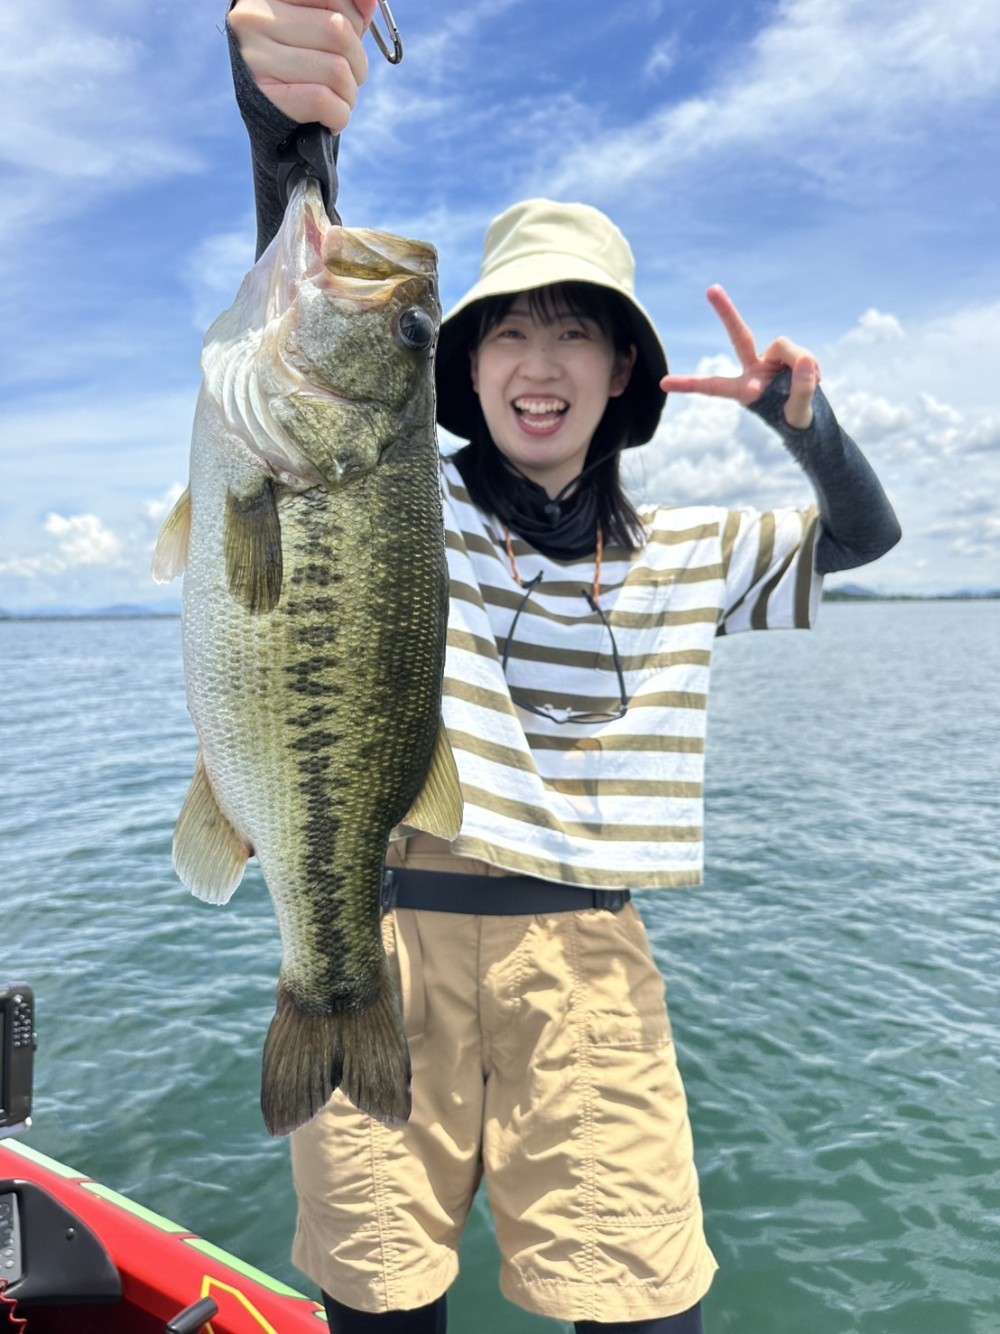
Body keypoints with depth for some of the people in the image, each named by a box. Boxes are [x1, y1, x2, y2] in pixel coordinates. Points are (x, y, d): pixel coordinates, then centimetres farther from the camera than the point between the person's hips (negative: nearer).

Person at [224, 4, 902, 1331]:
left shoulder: (684, 553, 10)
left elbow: (865, 534, 21)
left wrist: (803, 416, 1)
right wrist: (282, 118, -34)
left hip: (586, 964, 2)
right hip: (385, 936, -1)